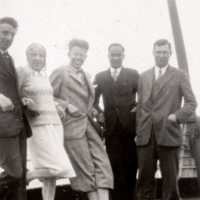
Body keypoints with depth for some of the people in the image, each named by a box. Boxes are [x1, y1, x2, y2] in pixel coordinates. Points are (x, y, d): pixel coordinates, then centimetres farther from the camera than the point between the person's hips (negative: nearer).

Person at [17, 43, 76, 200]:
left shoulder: (43, 75, 17)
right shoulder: (23, 71, -3)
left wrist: (57, 106, 7)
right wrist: (25, 102, -23)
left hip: (55, 124, 7)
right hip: (39, 125, -7)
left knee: (52, 172, 7)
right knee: (58, 167, -13)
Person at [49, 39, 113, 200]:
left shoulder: (87, 76, 20)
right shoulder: (60, 72, -1)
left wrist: (92, 110, 10)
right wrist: (67, 105, -14)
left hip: (89, 124, 7)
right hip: (73, 126, -6)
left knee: (103, 165, -4)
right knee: (86, 169, -3)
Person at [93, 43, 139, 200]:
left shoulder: (133, 74, 5)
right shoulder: (100, 77, 10)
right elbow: (93, 100, 14)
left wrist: (139, 107, -12)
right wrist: (99, 113, -2)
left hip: (130, 126, -1)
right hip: (111, 127, 1)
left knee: (131, 165, 4)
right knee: (116, 166, 0)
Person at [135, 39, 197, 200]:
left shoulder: (180, 76, 6)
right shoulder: (144, 76, 15)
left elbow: (191, 103, 2)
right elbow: (140, 106, 15)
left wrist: (177, 116, -13)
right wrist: (139, 130, 8)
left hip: (168, 134, -3)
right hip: (146, 136, 3)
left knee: (170, 179, 3)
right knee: (145, 179, 3)